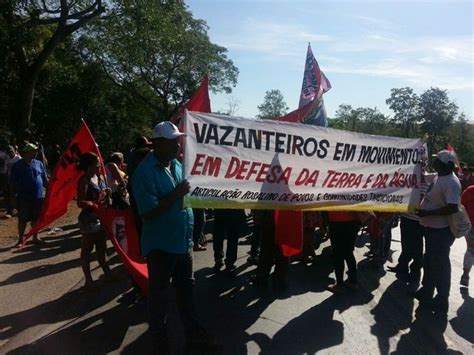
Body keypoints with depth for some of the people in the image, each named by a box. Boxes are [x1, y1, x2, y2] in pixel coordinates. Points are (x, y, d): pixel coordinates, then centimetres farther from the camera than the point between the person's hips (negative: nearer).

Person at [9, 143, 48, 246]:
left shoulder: (39, 164, 5)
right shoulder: (17, 165, -3)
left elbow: (45, 179, 10)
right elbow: (12, 182, 0)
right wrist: (15, 193, -4)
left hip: (38, 196, 3)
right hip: (23, 197, -3)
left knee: (36, 218, 11)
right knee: (23, 219, 3)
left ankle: (35, 237, 24)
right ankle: (20, 239, 14)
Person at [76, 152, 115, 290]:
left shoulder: (100, 178, 9)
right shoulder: (84, 180, -14)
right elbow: (80, 203, -22)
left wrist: (107, 195, 2)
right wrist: (95, 204, -29)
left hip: (101, 218, 8)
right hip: (89, 219, -8)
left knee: (101, 248, 18)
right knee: (87, 249, 3)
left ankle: (107, 273, 30)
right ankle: (88, 280, 10)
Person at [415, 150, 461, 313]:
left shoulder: (451, 183, -23)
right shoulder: (438, 176, 6)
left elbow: (452, 208, -30)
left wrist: (427, 213, -26)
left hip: (441, 230, -9)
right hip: (431, 227, 9)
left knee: (440, 265, 4)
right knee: (429, 261, 20)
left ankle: (442, 300, 19)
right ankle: (426, 291, 36)